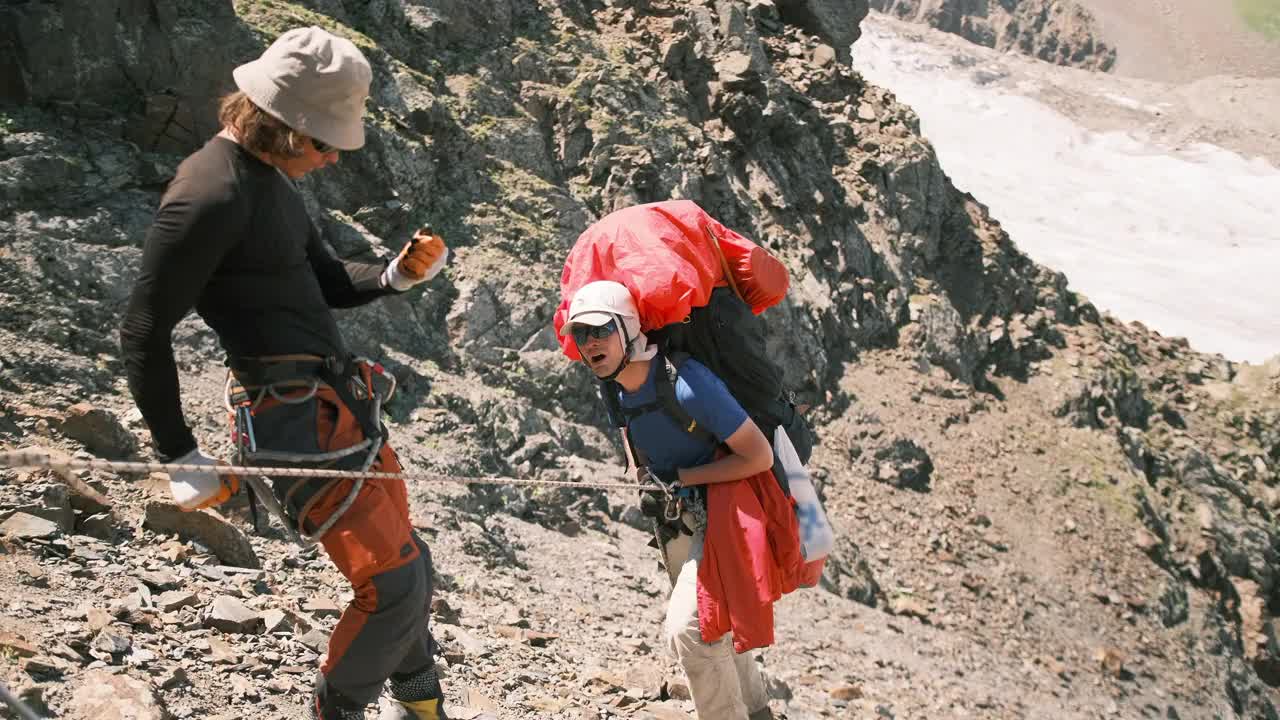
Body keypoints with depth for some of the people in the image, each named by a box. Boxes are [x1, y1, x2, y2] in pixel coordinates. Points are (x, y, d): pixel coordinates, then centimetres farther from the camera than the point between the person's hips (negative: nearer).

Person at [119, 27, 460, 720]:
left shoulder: (272, 175, 12)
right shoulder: (210, 196, -19)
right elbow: (143, 333, -17)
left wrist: (396, 275, 1)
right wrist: (180, 457, -12)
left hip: (342, 401, 10)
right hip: (295, 422, -10)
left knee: (406, 566, 18)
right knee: (395, 583, -8)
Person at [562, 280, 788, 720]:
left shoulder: (686, 384, -30)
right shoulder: (614, 387, -5)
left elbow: (760, 456, -26)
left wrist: (679, 477, -23)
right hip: (678, 522, 9)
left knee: (687, 630, -22)